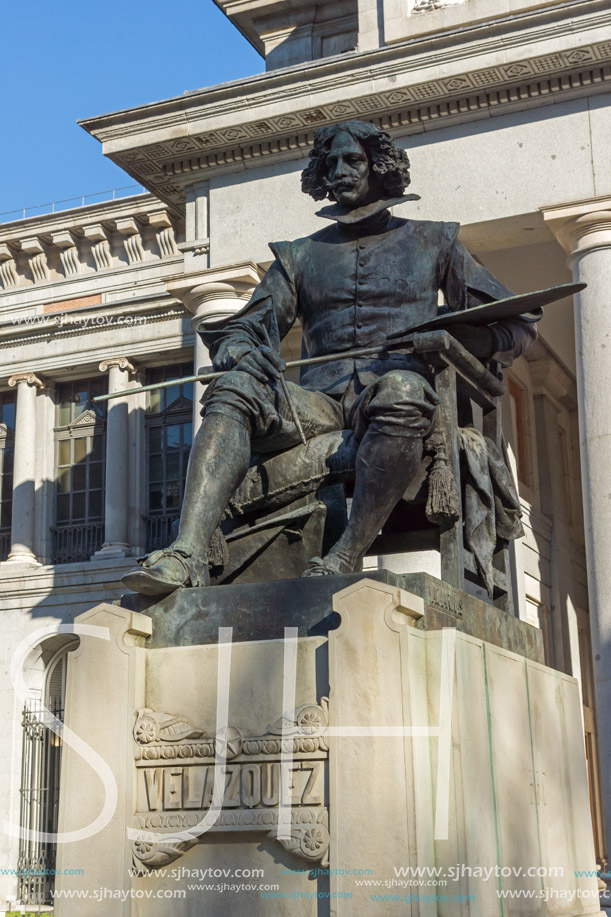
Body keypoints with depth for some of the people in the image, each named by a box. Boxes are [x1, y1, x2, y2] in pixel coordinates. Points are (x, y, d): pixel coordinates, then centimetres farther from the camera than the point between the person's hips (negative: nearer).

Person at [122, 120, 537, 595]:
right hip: (321, 397, 2)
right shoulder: (300, 256, 27)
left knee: (400, 391, -39)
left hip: (401, 380, -2)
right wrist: (238, 349, -8)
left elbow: (518, 326, 16)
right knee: (233, 391, -27)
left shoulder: (431, 242, 22)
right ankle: (188, 554, -43)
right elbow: (243, 328, 18)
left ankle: (346, 558, -39)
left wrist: (450, 335, -6)